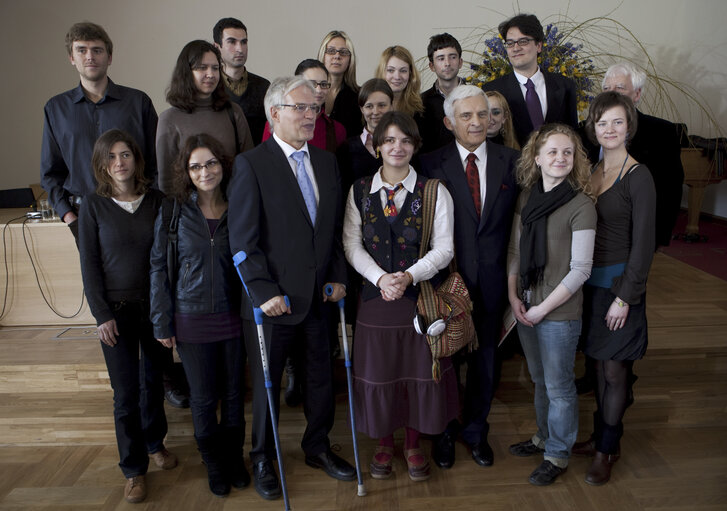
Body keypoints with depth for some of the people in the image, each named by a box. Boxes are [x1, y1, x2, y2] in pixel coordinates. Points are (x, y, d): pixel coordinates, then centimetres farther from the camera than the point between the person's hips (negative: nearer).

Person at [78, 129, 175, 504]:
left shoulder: (157, 201, 0)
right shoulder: (93, 206, -4)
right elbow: (89, 265, -3)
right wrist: (102, 315, -8)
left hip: (155, 305, 2)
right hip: (117, 309, -2)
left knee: (154, 381, 14)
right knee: (126, 392, 0)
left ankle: (154, 443, 38)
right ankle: (134, 469, 17)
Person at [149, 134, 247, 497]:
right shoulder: (173, 212, -4)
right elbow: (159, 268, 0)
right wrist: (162, 322, -2)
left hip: (233, 317, 1)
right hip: (192, 320, -1)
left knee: (234, 392, 13)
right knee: (203, 397, 10)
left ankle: (234, 457, 35)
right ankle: (214, 463, 32)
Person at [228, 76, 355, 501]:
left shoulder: (327, 162, 8)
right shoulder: (251, 164, -9)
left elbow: (336, 227, 11)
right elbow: (243, 239, -12)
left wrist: (338, 277, 3)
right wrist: (263, 291, -17)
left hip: (319, 296, 5)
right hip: (274, 300, -5)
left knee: (322, 377, 17)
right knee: (266, 384, 13)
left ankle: (318, 447, 40)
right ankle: (263, 458, 34)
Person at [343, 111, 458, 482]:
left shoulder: (434, 192, 0)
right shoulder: (359, 191, 4)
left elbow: (444, 248, -4)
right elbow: (352, 245, 0)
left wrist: (409, 275, -19)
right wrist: (380, 277, -15)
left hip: (420, 295, -1)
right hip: (375, 296, 1)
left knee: (419, 370, 8)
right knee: (377, 370, 9)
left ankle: (413, 445, 30)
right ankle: (384, 444, 32)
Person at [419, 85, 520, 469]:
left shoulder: (511, 161, 1)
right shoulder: (432, 164, -6)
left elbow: (518, 219, 1)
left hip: (492, 282, 2)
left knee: (485, 361, 16)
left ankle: (475, 430, 39)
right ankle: (444, 431, 36)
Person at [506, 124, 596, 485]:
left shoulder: (581, 205, -13)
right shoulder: (526, 198, 4)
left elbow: (580, 269, -14)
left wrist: (542, 308, -13)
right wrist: (513, 296, -1)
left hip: (560, 313, -5)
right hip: (525, 308, 5)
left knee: (559, 387, 9)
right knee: (539, 380, 21)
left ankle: (558, 455, 28)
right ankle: (543, 436, 41)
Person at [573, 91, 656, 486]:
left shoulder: (638, 177, -12)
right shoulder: (591, 171, 7)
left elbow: (643, 244, -13)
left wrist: (624, 297, -15)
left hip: (619, 283, -6)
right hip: (590, 281, 6)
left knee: (614, 369, 5)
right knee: (598, 364, 16)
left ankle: (608, 448, 20)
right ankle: (601, 435, 31)